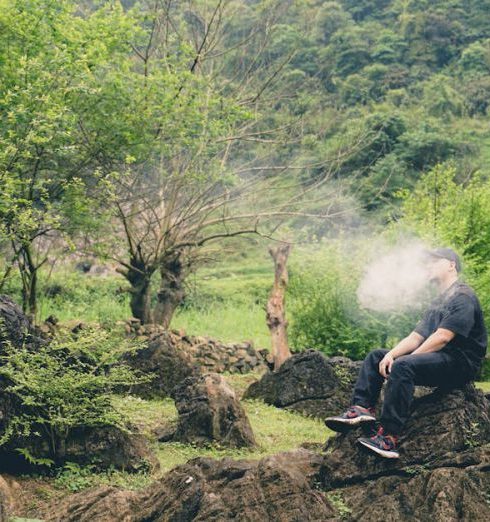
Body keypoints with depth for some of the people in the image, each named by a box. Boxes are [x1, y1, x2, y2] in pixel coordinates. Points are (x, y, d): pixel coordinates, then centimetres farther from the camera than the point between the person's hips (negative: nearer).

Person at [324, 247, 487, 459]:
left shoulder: (463, 297, -8)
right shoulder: (437, 303, 23)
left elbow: (442, 338, -19)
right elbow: (415, 338, 14)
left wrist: (402, 360, -18)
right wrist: (391, 355, -6)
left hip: (460, 363, -10)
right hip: (437, 361, 10)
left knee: (403, 366, -34)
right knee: (376, 356, 7)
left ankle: (389, 438, -39)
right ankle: (362, 408, -15)